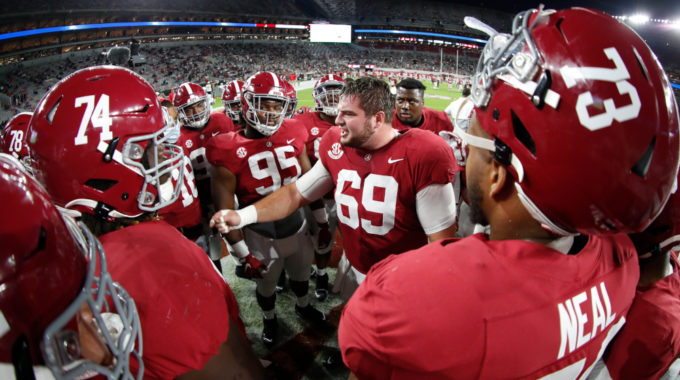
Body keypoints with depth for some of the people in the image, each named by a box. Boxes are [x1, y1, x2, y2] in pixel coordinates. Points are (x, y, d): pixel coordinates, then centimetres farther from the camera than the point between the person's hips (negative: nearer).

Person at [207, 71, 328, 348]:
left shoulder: (292, 136, -9)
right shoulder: (230, 152, -20)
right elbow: (225, 209, -15)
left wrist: (322, 221, 9)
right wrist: (243, 254, -12)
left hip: (297, 226, 4)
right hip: (261, 236, -3)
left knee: (301, 274, 27)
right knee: (266, 285, 21)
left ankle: (303, 306, 59)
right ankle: (269, 319, 54)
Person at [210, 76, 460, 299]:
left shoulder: (422, 156, -24)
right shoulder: (336, 148, -7)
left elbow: (442, 240, -20)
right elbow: (296, 193, 2)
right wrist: (242, 216, -8)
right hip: (355, 273, 5)